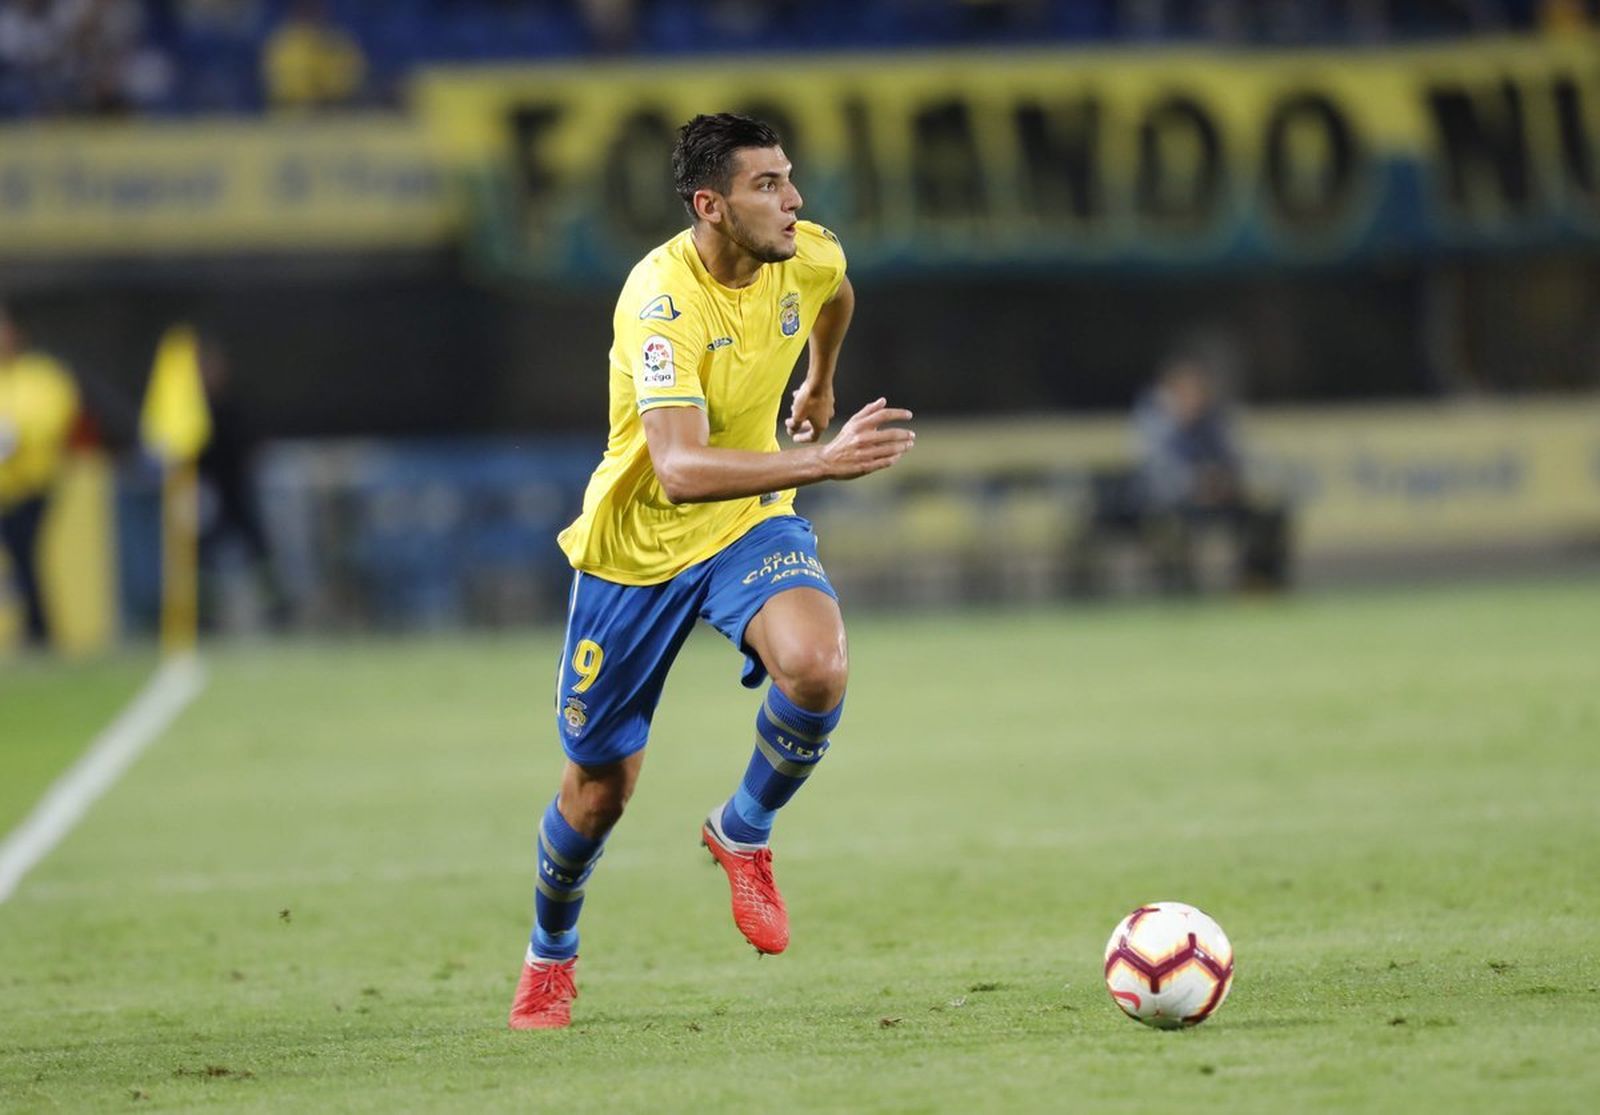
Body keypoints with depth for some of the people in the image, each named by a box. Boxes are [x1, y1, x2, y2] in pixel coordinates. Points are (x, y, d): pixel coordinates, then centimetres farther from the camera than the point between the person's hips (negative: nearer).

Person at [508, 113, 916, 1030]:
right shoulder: (663, 301, -31)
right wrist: (822, 461, -51)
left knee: (817, 670, -29)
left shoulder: (808, 256, -12)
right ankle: (551, 954, 38)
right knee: (601, 785, 8)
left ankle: (744, 833, 1)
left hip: (751, 524, 4)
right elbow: (682, 470, -43)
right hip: (638, 542, -4)